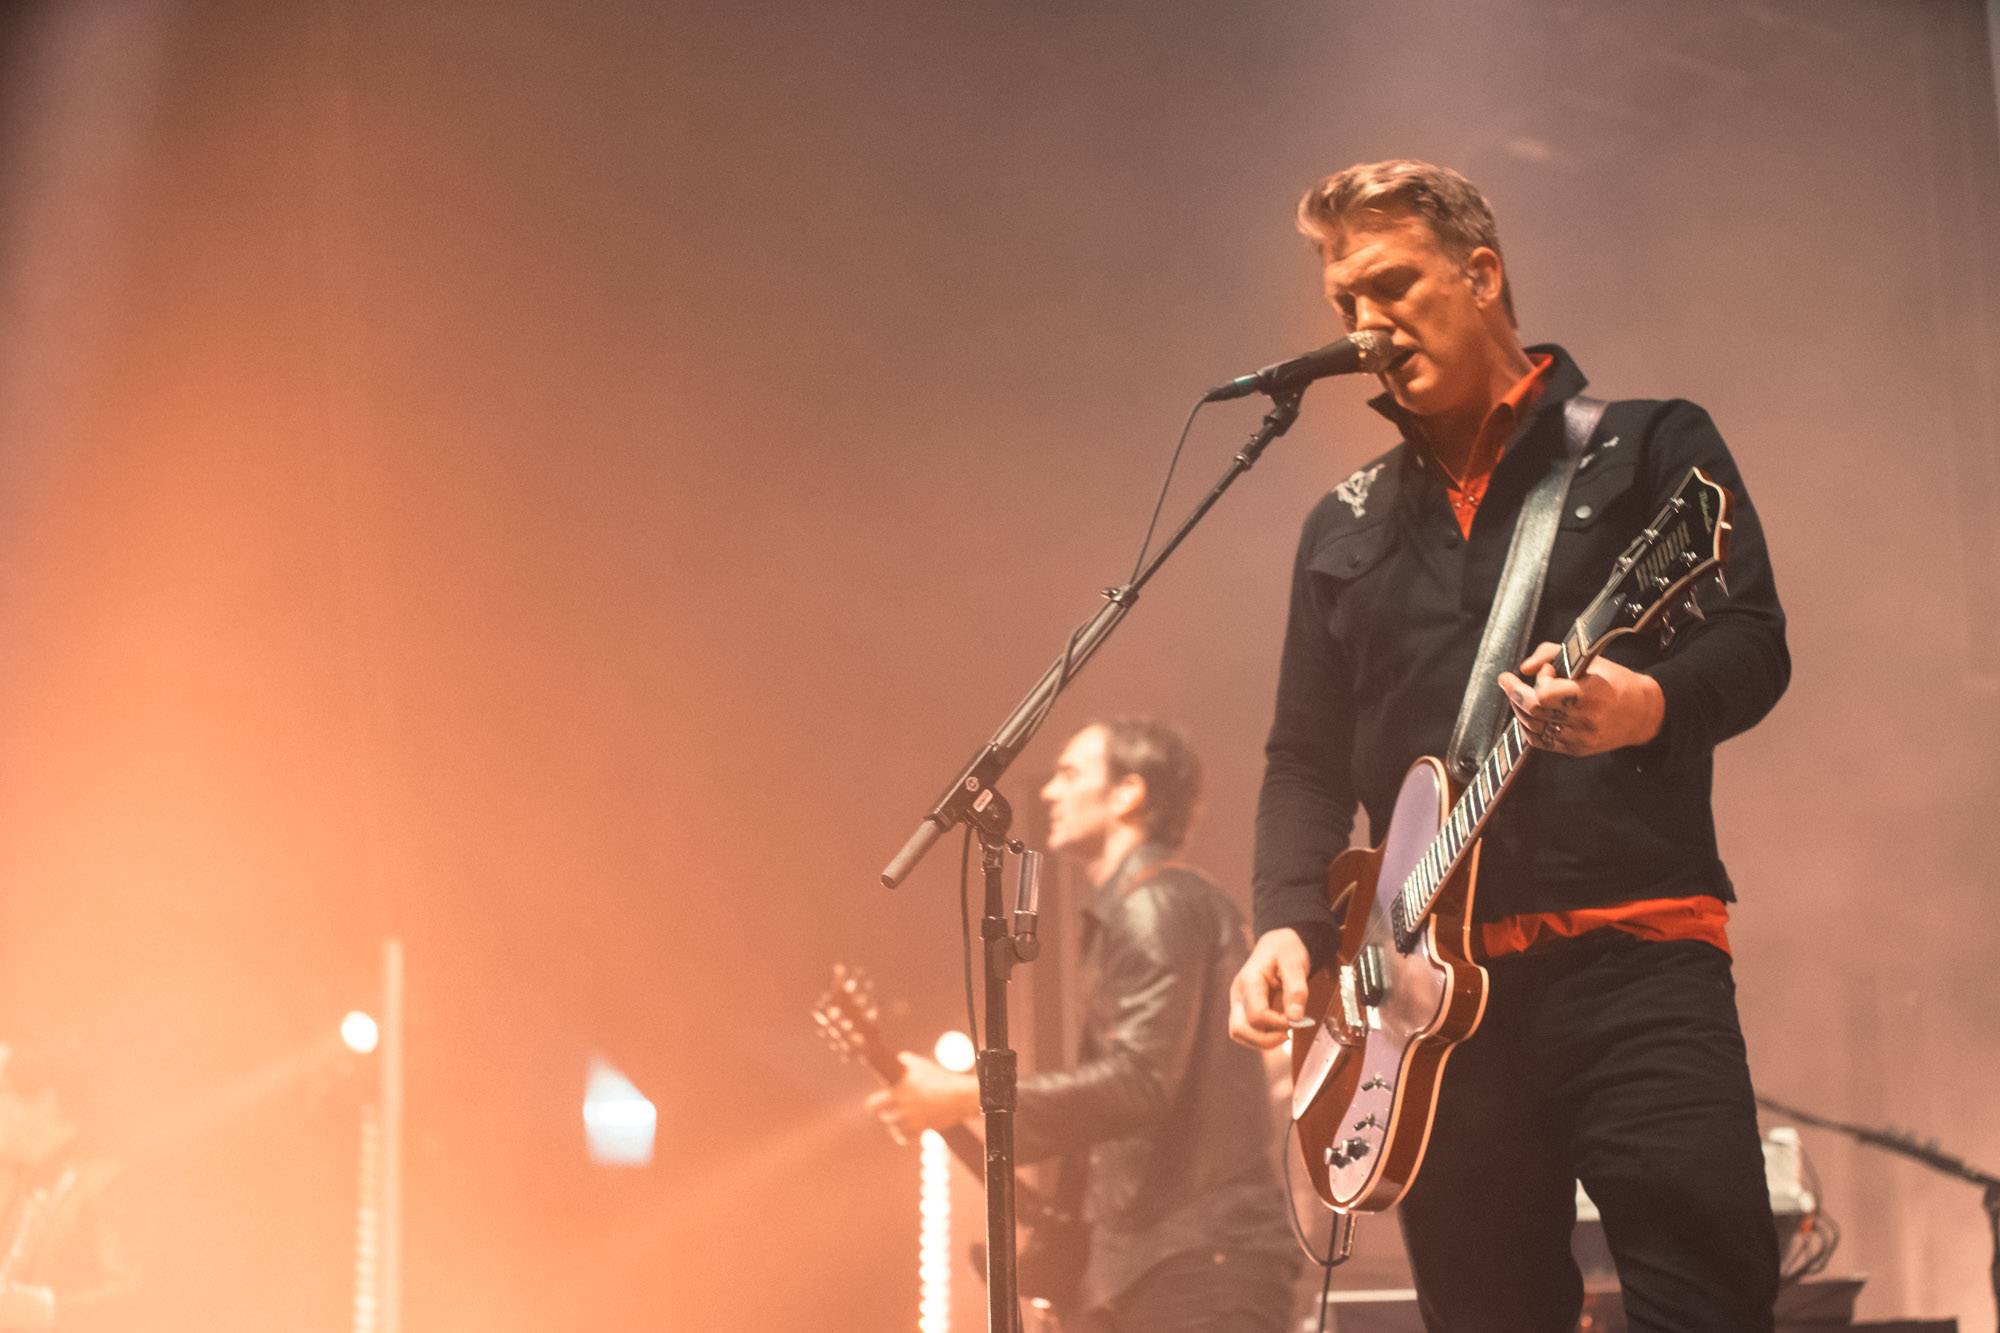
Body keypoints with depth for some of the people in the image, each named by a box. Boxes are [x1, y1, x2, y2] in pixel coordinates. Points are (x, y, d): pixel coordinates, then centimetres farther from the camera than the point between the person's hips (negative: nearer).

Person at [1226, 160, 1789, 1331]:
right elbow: (1308, 755, 19)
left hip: (1636, 956, -4)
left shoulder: (1649, 443, 8)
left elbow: (1756, 645, -4)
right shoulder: (1346, 528, 21)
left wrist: (1648, 705, -26)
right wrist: (1292, 922, 1)